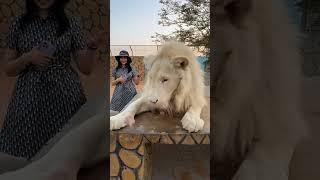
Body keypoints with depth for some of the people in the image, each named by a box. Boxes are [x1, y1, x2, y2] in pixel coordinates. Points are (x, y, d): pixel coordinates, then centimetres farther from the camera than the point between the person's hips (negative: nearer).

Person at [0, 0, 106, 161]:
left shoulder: (72, 23, 3)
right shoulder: (19, 24, 6)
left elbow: (86, 69, 1)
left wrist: (92, 47, -17)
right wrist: (27, 58, -10)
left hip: (65, 96, -1)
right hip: (29, 97, 1)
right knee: (23, 156, 1)